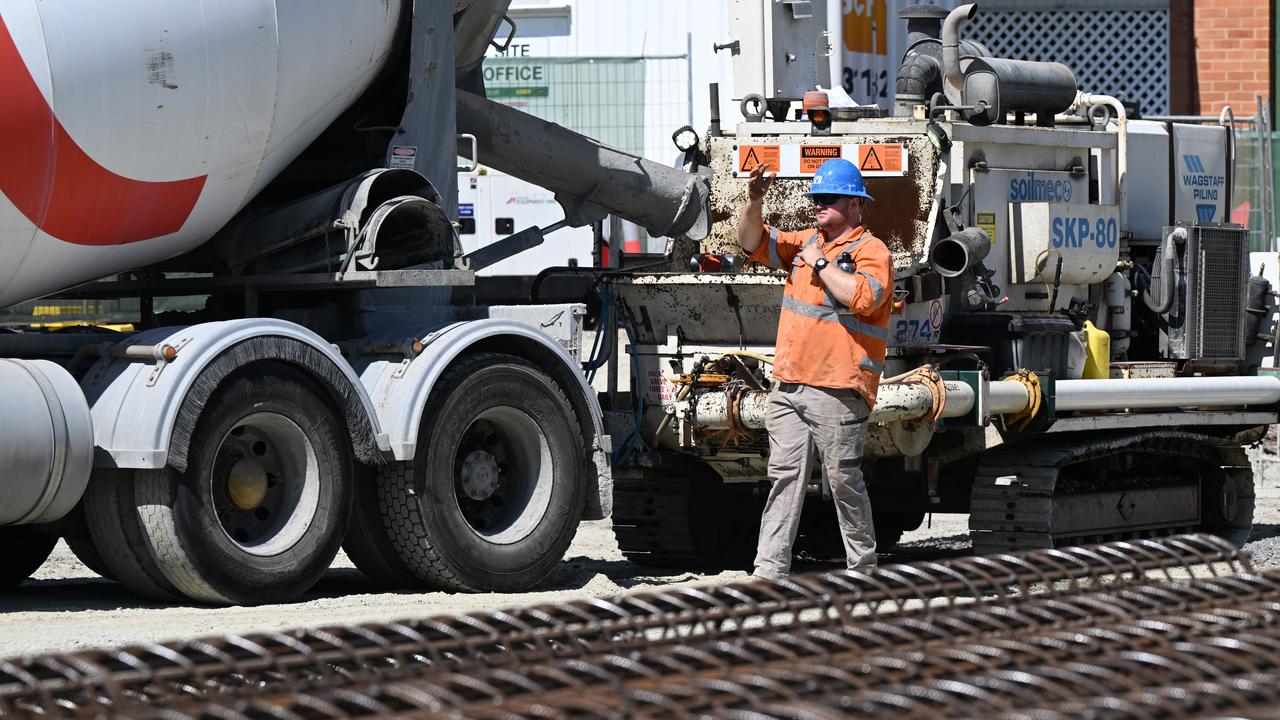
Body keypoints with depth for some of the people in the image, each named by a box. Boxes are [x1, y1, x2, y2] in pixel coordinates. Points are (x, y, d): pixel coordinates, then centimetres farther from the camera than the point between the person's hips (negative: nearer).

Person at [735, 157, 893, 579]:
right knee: (784, 477, 3)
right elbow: (752, 243, 17)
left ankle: (863, 568, 10)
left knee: (844, 481, -1)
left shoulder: (871, 252, -4)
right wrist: (754, 201, 0)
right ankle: (769, 571, 1)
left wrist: (821, 263, -13)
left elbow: (863, 299, -21)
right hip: (789, 386, 7)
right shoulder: (805, 243, 18)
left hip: (838, 390, -7)